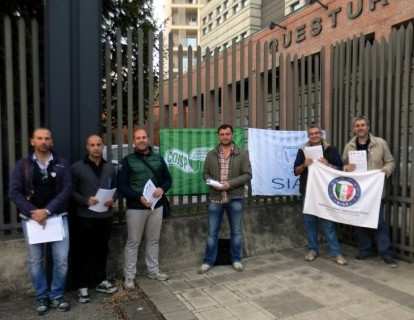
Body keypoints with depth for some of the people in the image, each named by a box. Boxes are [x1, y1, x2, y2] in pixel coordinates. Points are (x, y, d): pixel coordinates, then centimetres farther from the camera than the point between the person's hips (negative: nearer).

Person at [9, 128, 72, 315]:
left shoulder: (61, 164, 3)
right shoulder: (22, 165, 4)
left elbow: (67, 190, -5)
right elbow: (14, 192, -2)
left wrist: (47, 211, -15)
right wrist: (33, 212, -15)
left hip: (57, 217, 0)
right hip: (31, 218, 0)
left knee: (61, 259, 1)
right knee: (35, 261, 8)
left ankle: (57, 296, 19)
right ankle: (42, 298, 24)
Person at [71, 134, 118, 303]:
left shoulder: (110, 167, 10)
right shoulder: (77, 167, -4)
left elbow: (115, 188, 14)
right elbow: (71, 191, -5)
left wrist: (112, 200, -5)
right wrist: (86, 200, -19)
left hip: (105, 216, 4)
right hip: (85, 217, -4)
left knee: (102, 250, 14)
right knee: (84, 252, 4)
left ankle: (101, 281, 29)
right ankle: (83, 287, 15)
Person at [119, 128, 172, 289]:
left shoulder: (158, 158, 8)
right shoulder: (128, 160, -2)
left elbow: (168, 179, 11)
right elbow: (122, 186, -7)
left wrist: (162, 189, -11)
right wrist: (139, 197, -20)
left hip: (156, 206, 4)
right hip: (136, 207, -3)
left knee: (154, 240, 14)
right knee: (133, 242, 4)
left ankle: (153, 270, 28)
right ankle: (129, 276, 15)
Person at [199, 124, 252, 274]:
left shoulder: (242, 154, 0)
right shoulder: (211, 155, 6)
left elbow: (247, 175, -5)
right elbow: (206, 174, 8)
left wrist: (230, 184, -17)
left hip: (235, 198, -1)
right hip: (215, 198, 1)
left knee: (236, 231, 11)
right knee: (212, 232, 8)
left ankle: (236, 259, 27)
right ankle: (208, 261, 20)